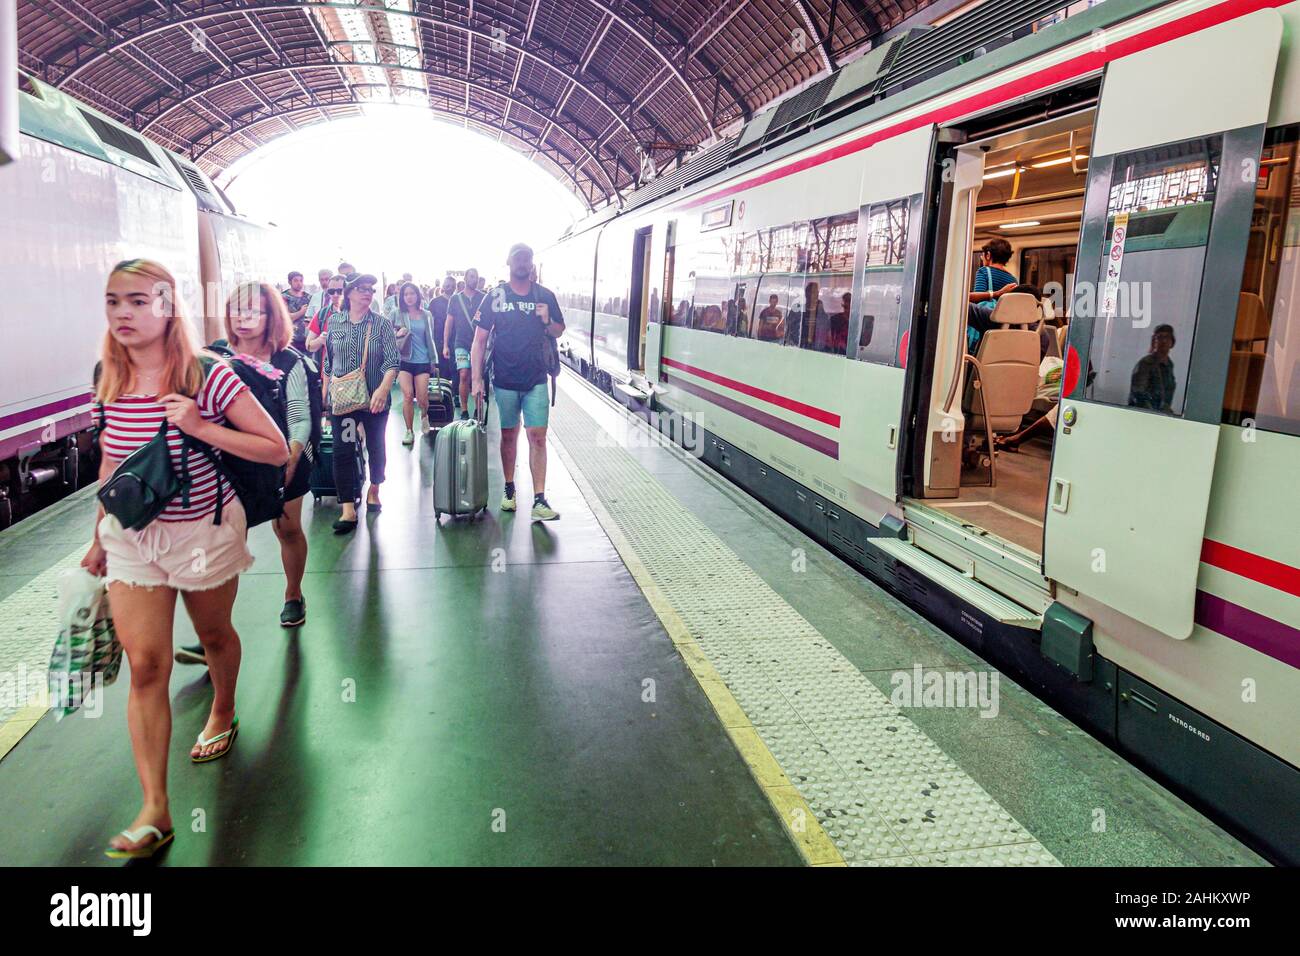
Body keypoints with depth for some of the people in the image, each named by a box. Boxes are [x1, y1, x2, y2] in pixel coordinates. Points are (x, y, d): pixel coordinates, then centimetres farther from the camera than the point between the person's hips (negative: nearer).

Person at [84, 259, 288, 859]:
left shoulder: (208, 377, -16)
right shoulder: (109, 382, -2)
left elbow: (277, 450, -18)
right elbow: (110, 464, 11)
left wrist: (200, 427, -28)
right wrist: (99, 539, 17)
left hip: (205, 531, -3)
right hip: (131, 536, 3)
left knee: (214, 635, 19)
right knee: (145, 665, -1)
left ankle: (223, 714, 52)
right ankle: (154, 811, 5)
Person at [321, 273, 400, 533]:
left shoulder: (382, 324, -3)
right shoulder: (334, 322, 4)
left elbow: (392, 361, -11)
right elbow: (328, 361, 13)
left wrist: (384, 389, -26)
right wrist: (325, 391, 14)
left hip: (374, 399, -1)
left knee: (376, 447, 13)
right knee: (342, 450, -5)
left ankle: (374, 490, 38)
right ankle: (348, 510, -3)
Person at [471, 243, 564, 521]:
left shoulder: (545, 296, 4)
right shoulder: (495, 297, 0)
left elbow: (559, 332, 14)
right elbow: (479, 340, 0)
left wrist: (547, 321, -10)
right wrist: (477, 380, -7)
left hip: (536, 380, 0)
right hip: (505, 380, 0)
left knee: (537, 437, -6)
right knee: (508, 435, 11)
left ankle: (539, 501, -6)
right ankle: (509, 490, 27)